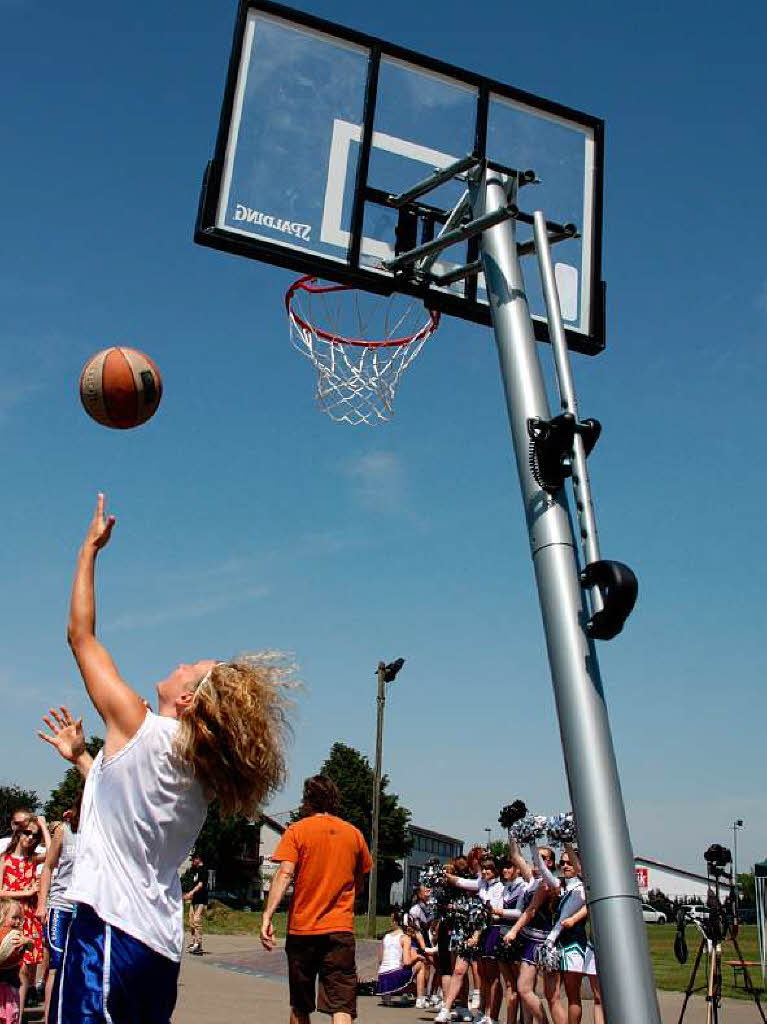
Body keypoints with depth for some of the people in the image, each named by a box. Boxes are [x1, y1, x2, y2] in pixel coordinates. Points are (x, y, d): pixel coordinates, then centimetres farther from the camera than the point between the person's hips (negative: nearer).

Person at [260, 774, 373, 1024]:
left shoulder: (297, 830, 0)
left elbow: (285, 874, -14)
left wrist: (268, 915, -17)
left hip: (302, 928, -1)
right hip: (341, 928, 1)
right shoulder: (354, 833, 9)